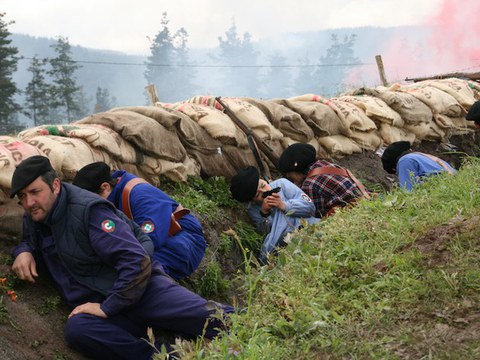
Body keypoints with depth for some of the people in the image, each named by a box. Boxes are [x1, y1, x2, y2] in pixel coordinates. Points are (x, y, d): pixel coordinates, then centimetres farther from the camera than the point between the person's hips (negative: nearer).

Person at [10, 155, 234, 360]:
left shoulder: (87, 210, -13)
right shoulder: (35, 218, 11)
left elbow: (136, 262, -19)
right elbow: (30, 240, 37)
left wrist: (107, 307, -19)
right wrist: (23, 251, 11)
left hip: (137, 290, -5)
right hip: (98, 306, 6)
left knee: (210, 317, -29)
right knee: (76, 328, -33)